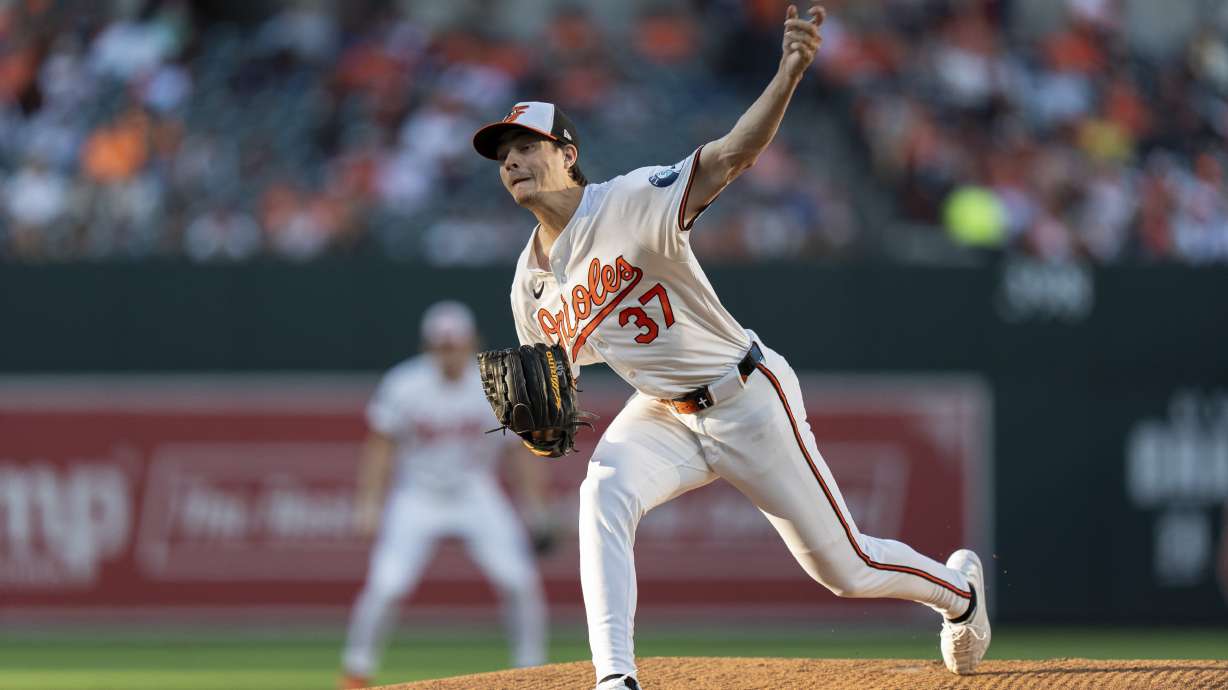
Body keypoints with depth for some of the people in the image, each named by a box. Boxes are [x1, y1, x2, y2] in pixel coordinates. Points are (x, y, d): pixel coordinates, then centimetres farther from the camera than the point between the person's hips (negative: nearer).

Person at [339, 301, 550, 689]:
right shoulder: (404, 387, -15)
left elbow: (520, 452, -4)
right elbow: (380, 446, -5)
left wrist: (537, 515, -7)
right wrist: (369, 503, -13)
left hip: (476, 495, 1)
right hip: (417, 496, -1)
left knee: (520, 580, -11)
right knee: (385, 585, -15)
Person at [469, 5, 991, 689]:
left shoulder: (630, 202, -21)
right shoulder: (532, 282, 0)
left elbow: (733, 154, -35)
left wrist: (790, 74, -53)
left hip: (748, 398, -5)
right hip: (662, 417, 5)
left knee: (846, 567, 5)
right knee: (604, 493, -28)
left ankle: (958, 586, 38)